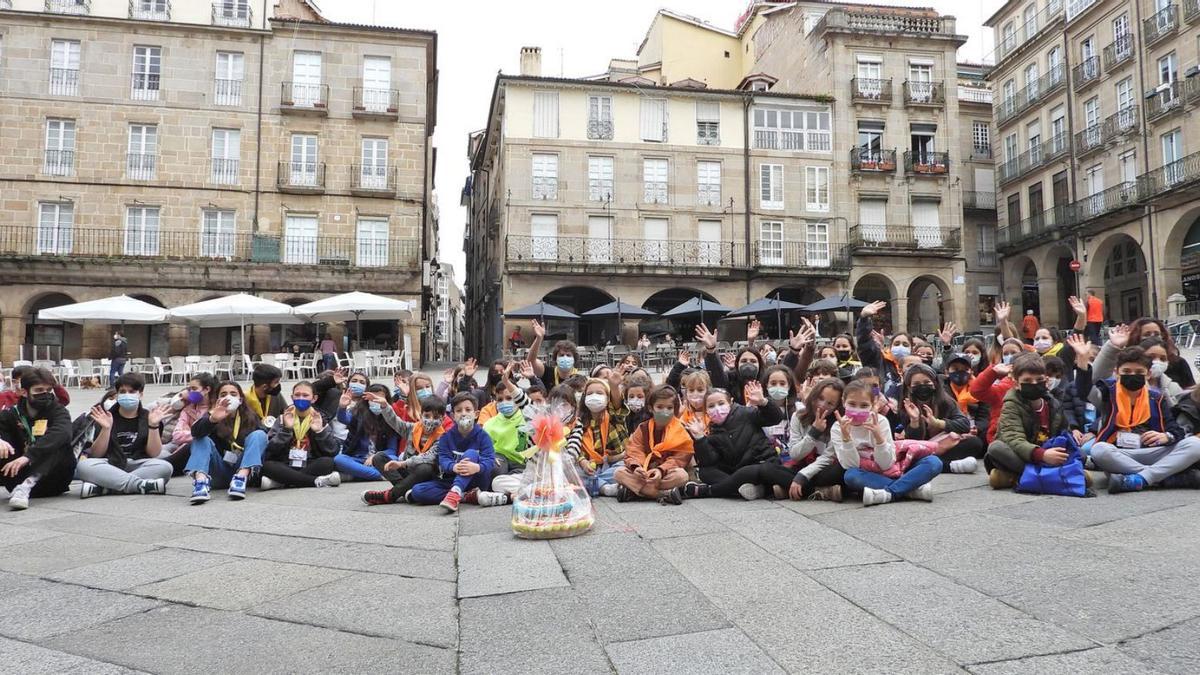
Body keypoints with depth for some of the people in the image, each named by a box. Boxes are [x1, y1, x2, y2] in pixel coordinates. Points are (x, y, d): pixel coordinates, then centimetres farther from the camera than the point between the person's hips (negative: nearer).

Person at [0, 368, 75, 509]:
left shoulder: (58, 412, -1)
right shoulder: (11, 414, 8)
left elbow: (61, 433, -24)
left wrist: (28, 455, -38)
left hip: (51, 481, -2)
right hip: (21, 474, 2)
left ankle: (24, 487, -42)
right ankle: (20, 488, -31)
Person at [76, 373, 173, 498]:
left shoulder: (149, 417, 7)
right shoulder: (105, 417, 7)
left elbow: (154, 453, -2)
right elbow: (96, 454, -1)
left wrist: (153, 425, -15)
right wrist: (106, 428, -15)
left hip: (138, 466, 0)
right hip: (109, 466, 0)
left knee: (165, 467, -30)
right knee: (84, 465, -29)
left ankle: (102, 488, -30)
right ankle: (142, 485, -35)